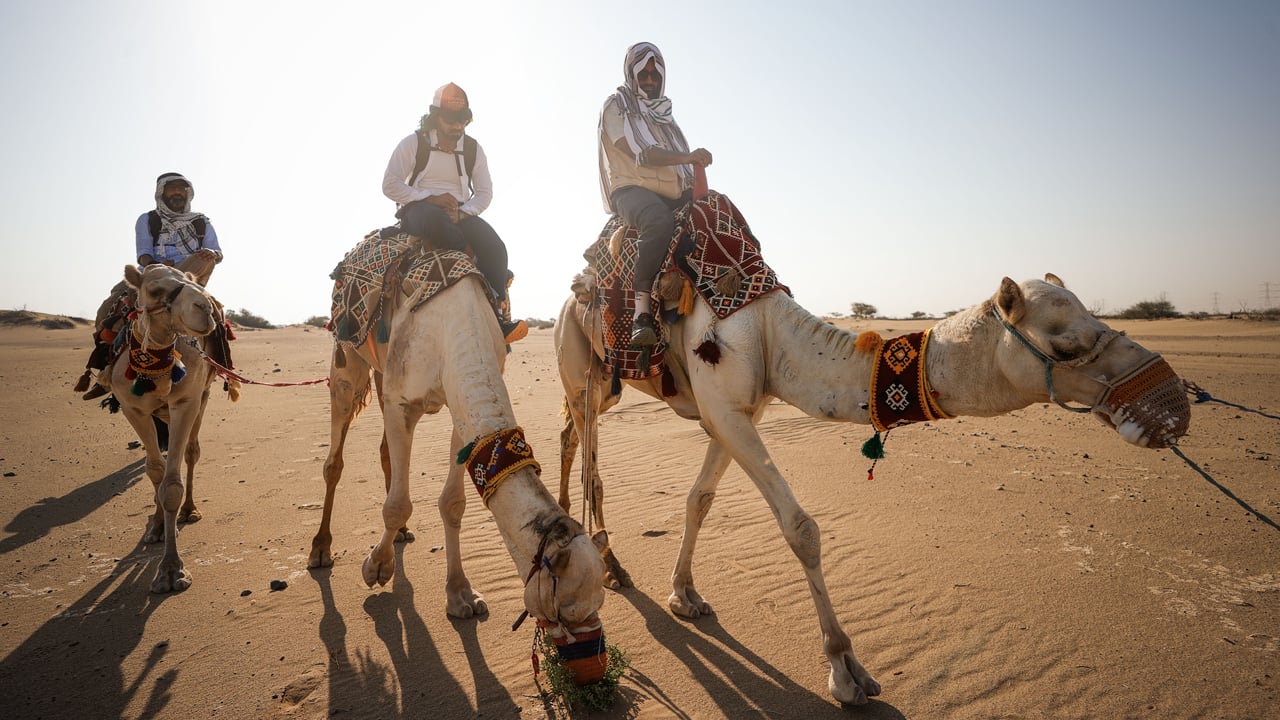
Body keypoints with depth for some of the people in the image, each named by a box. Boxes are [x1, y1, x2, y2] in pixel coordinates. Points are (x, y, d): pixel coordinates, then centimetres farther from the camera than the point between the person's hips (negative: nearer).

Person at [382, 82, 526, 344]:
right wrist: (431, 198, -14)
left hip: (460, 214, 3)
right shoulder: (414, 143, 1)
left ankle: (498, 317, -28)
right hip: (417, 210, -3)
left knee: (494, 247, -26)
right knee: (436, 220, -42)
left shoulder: (473, 149, 11)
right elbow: (390, 185, -3)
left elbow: (485, 192, 9)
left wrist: (463, 213, -11)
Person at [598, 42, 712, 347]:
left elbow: (685, 163, 23)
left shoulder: (663, 111, 27)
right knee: (659, 220, -40)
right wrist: (686, 157, -22)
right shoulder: (617, 105, 6)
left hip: (673, 194, 7)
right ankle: (642, 310, -46)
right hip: (632, 189, -7)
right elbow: (640, 153, -10)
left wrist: (696, 189, 3)